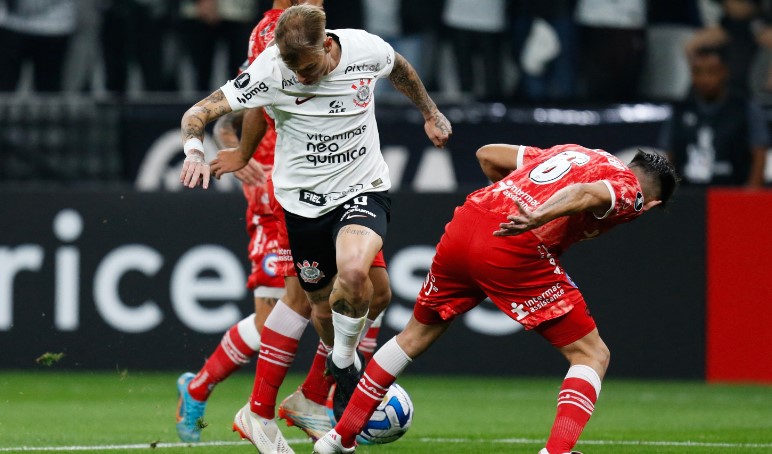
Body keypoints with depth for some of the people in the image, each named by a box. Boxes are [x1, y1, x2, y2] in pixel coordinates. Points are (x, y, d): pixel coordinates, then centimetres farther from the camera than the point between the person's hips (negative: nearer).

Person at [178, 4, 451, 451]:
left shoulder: (366, 49, -14)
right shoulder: (270, 70, -19)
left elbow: (399, 68, 12)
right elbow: (199, 113, -18)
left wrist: (431, 113, 23)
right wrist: (196, 152, -38)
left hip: (363, 190, -1)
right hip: (303, 199, 1)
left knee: (353, 271, -29)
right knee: (324, 307, 10)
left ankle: (344, 361, 0)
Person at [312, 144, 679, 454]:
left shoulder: (573, 152, 29)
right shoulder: (630, 191, 7)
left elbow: (487, 155, 31)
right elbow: (584, 193, -17)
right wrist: (538, 217, -33)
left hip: (462, 228, 7)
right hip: (516, 249, -7)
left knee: (416, 335, 27)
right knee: (592, 355, 4)